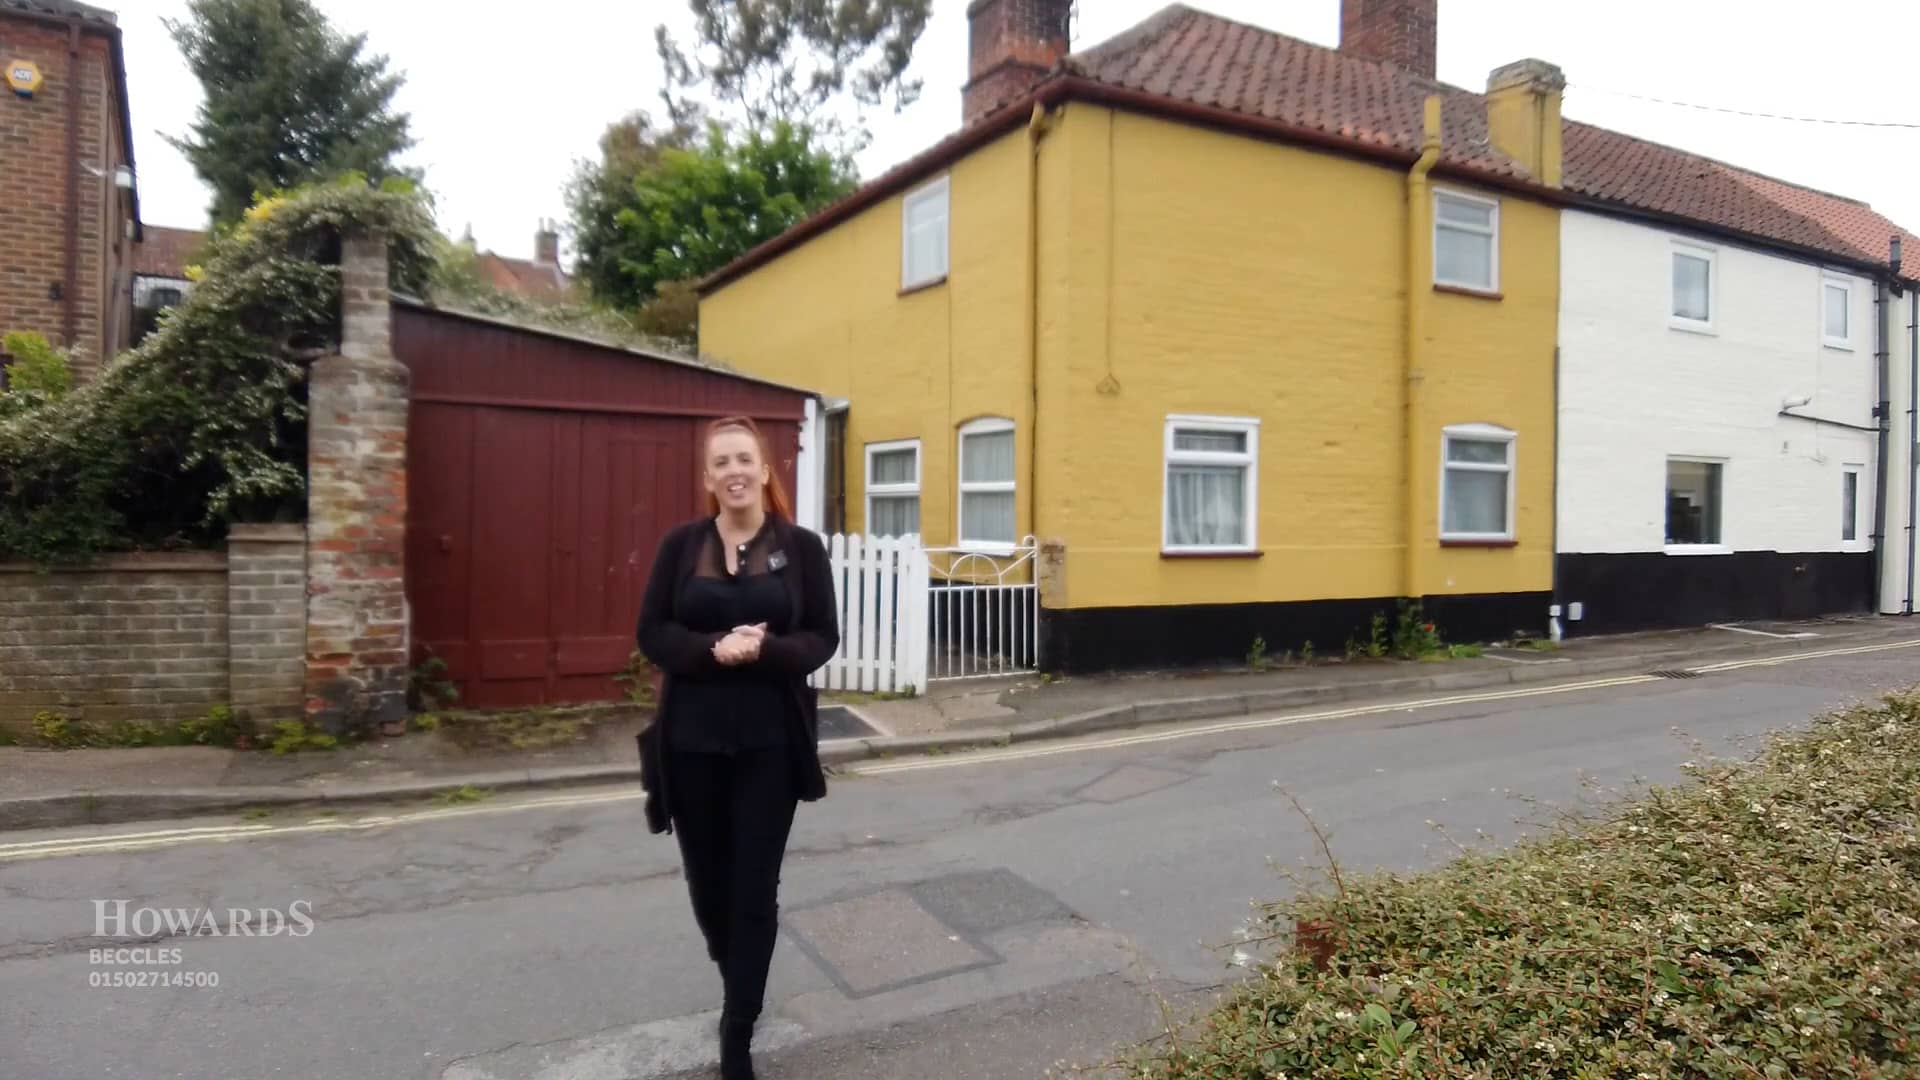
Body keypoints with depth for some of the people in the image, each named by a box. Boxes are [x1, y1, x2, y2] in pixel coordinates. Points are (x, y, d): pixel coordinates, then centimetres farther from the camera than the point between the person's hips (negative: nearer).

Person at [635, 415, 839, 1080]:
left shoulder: (801, 547, -1)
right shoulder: (681, 546, 3)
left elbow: (823, 637, -1)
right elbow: (651, 633, 0)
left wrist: (766, 649, -21)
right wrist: (713, 650, -18)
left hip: (771, 743, -2)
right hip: (692, 741, 2)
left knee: (756, 887, 4)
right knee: (707, 878, 14)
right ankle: (738, 986, 44)